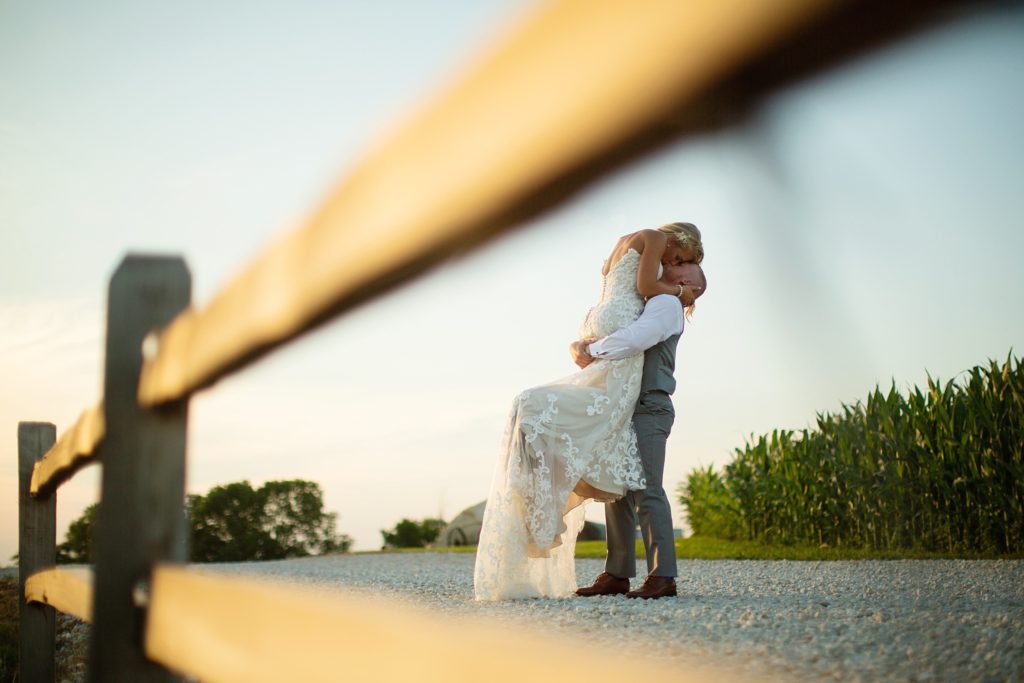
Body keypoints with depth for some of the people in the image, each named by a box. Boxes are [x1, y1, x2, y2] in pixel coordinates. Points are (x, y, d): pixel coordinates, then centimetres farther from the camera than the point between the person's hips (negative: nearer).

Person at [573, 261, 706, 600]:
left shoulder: (666, 303, -3)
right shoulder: (639, 308, 25)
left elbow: (635, 338, -24)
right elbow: (586, 339, 22)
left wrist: (592, 351, -12)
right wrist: (579, 348, -2)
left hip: (648, 409, -9)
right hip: (625, 412, 9)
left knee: (646, 491, -14)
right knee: (618, 493, 5)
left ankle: (662, 577, -15)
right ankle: (617, 575, 7)